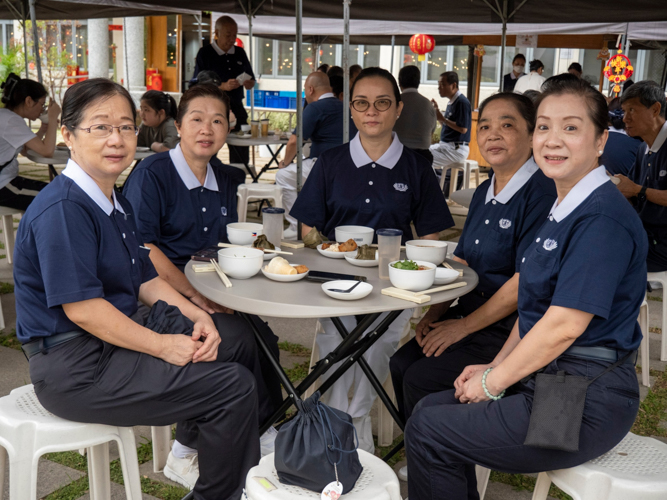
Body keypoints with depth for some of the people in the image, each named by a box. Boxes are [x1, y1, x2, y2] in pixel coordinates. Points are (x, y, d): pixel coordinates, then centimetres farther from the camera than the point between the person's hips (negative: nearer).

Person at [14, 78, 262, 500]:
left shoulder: (118, 204, 11)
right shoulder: (61, 209, -20)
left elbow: (145, 279, 15)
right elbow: (81, 307, -24)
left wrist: (197, 316, -1)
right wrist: (163, 346, -20)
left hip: (120, 335, 10)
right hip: (74, 369, -10)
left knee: (239, 345, 16)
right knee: (234, 386, -16)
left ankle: (190, 446, 29)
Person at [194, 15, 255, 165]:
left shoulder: (240, 53, 13)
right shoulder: (205, 53, -2)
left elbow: (251, 83, 18)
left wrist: (246, 83, -7)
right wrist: (223, 86, -20)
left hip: (236, 108, 4)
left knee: (241, 157, 4)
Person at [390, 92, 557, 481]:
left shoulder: (543, 192, -16)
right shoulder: (484, 194, 12)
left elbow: (527, 282, -20)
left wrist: (463, 326, -14)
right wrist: (435, 314, 1)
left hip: (512, 329, -8)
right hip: (470, 314, 8)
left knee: (423, 380, -17)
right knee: (402, 364, -6)